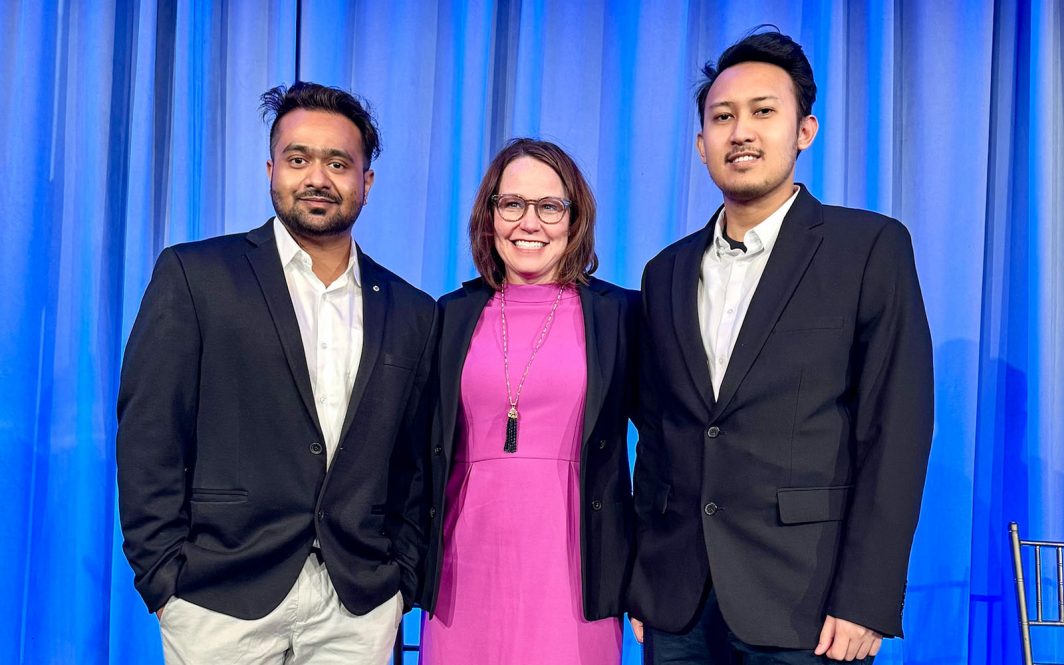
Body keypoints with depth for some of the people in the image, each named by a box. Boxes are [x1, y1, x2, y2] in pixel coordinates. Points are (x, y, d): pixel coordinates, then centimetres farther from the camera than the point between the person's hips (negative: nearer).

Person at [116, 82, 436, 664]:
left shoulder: (412, 312, 7)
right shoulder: (193, 274, -1)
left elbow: (414, 464, 10)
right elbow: (149, 438, -4)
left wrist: (404, 577, 4)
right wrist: (165, 577, -7)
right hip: (223, 598, -2)